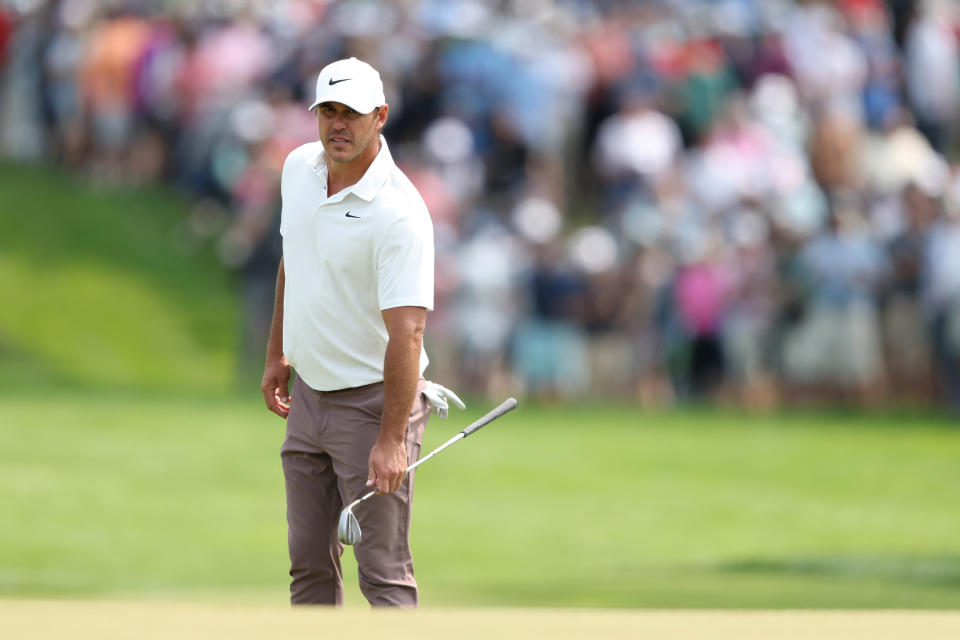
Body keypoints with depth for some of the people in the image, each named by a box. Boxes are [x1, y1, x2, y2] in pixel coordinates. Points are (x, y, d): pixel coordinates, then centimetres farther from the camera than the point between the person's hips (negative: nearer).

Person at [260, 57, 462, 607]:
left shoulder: (399, 212, -23)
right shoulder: (299, 168, 1)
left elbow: (406, 332, -27)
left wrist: (392, 440, -31)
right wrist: (278, 354, 21)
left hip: (372, 401, -8)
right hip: (310, 393, 8)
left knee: (384, 571, -7)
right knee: (310, 561, 14)